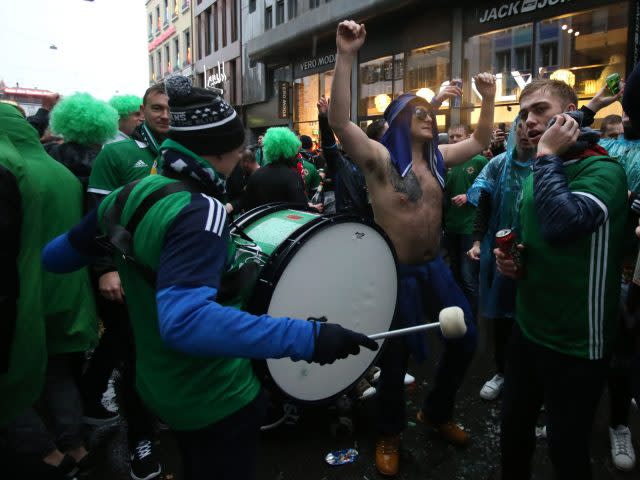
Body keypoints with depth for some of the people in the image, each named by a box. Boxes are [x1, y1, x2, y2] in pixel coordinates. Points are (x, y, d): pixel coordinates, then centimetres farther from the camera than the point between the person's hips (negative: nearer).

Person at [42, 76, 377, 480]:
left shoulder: (130, 194, -3)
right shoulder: (198, 212, -29)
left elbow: (55, 256, 8)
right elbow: (184, 320, -43)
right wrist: (307, 337, -45)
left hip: (160, 387, 8)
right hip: (216, 398, -7)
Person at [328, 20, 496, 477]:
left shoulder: (437, 157, 8)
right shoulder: (380, 157, -12)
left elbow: (480, 141, 22)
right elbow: (339, 121, -27)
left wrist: (489, 97, 13)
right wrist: (345, 55, -32)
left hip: (435, 266, 7)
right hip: (395, 271, -6)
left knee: (465, 340, 14)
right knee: (396, 356, 8)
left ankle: (437, 412, 40)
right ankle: (389, 436, 33)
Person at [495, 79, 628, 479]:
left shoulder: (603, 169, -17)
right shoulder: (540, 172, 8)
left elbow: (559, 223, -37)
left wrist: (548, 154, -24)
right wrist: (513, 259, -1)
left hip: (575, 342, -7)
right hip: (528, 329, 7)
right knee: (513, 429, 20)